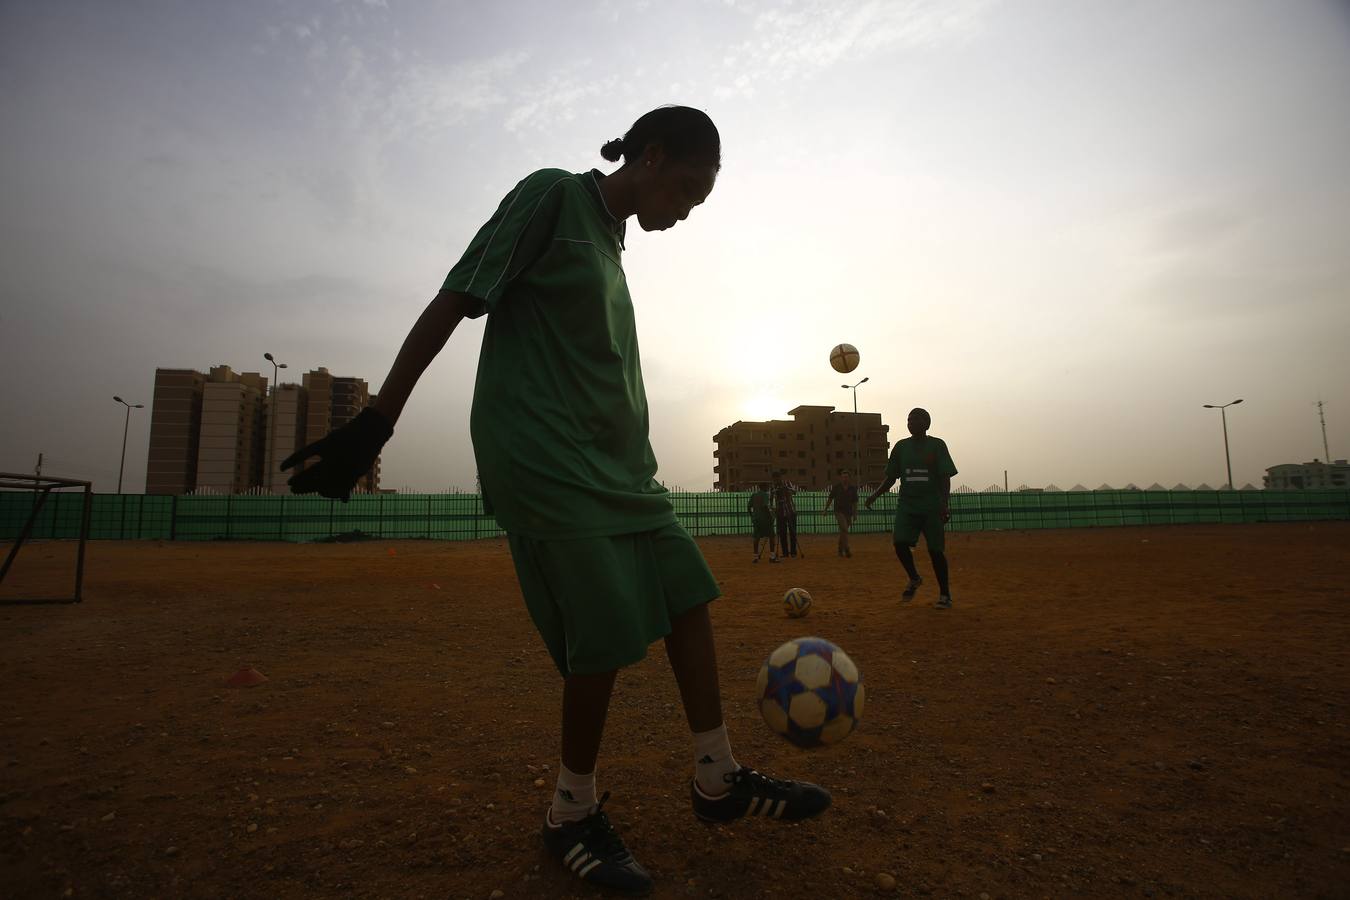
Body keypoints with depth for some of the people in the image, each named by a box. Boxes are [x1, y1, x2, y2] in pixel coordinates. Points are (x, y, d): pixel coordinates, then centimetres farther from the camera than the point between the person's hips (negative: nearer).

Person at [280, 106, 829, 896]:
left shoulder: (610, 239, 20)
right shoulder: (552, 195, -3)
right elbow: (453, 303, -9)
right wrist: (375, 423, -14)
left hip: (618, 465, 9)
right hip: (548, 460, -9)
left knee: (688, 595, 7)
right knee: (610, 636, -9)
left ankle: (718, 779, 21)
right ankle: (574, 814, 15)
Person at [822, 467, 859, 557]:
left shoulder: (852, 488, 3)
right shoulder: (836, 487, -3)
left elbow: (855, 502, 9)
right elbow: (830, 498, 7)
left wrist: (855, 514, 6)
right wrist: (826, 509, 9)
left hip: (848, 513, 3)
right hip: (839, 512, -3)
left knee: (843, 532, 11)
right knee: (844, 530, -18)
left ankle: (840, 550, 24)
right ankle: (847, 550, -23)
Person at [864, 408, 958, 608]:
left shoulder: (937, 445, -1)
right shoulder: (901, 446, 8)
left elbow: (945, 477, -5)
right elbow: (891, 477, 13)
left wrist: (946, 503, -16)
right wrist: (875, 495, 2)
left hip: (932, 507, -3)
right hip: (906, 505, 3)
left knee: (935, 550, 0)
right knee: (900, 543, -12)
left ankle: (945, 594, 17)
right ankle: (914, 579, 16)